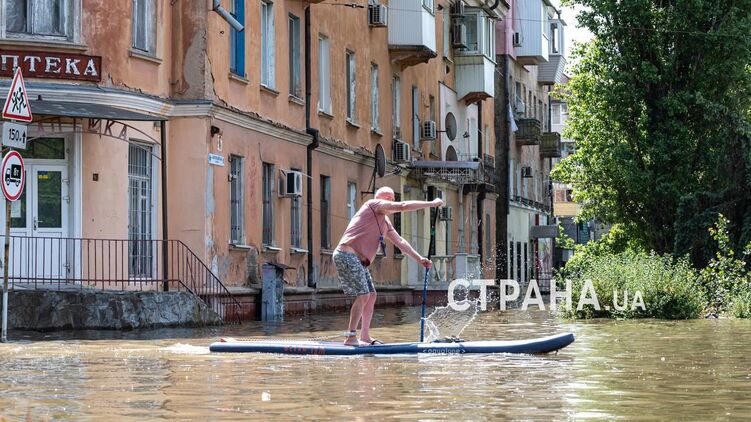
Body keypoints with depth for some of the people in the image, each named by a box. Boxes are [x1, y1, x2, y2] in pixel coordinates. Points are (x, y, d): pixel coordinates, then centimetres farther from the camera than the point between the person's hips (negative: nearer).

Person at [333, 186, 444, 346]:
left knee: (371, 295, 9)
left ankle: (365, 336, 13)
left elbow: (400, 241, 27)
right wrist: (432, 203, -9)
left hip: (357, 261, 10)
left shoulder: (385, 221, 23)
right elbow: (402, 206, -14)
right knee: (363, 295, -14)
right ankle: (350, 337, -13)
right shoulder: (373, 205, -6)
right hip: (347, 255, -10)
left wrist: (419, 258, 21)